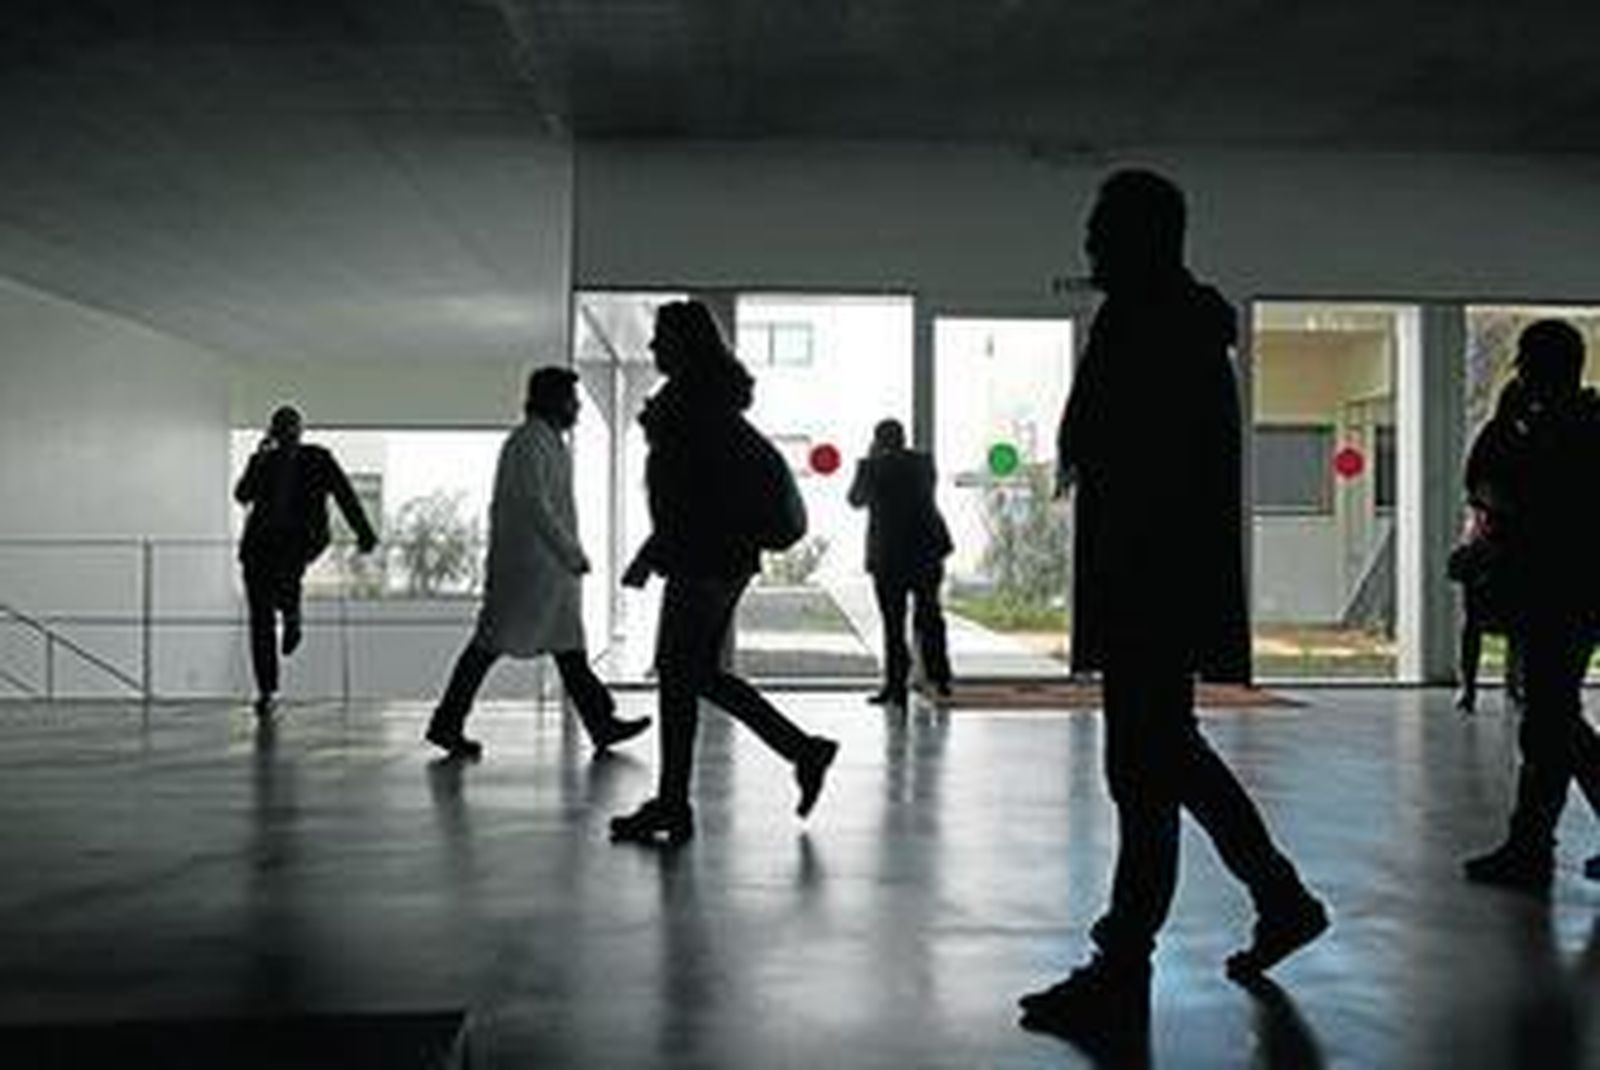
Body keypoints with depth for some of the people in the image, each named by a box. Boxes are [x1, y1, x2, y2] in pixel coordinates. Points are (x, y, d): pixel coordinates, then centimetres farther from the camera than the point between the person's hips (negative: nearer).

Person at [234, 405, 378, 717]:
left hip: (300, 540, -3)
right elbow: (242, 495, -2)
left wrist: (364, 534, 7)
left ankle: (292, 616, -1)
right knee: (260, 619, 0)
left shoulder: (318, 459, 6)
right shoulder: (264, 461, 11)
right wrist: (258, 461, -12)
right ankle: (267, 691, 10)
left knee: (284, 575, -36)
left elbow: (345, 495, 9)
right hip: (262, 542, 3)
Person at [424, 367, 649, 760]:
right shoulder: (529, 442, -12)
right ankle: (446, 723, 4)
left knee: (569, 648, 8)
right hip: (528, 566, -10)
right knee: (490, 644, -4)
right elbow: (536, 506, -21)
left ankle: (602, 724, 8)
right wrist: (572, 553, -21)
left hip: (550, 570, 10)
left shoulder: (548, 442, 19)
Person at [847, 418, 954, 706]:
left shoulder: (873, 467, -7)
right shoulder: (923, 462, 4)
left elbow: (855, 500, 8)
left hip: (888, 555, -4)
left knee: (893, 622, 1)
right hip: (927, 550, 4)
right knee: (929, 615, 15)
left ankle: (896, 686, 0)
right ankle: (939, 678, 20)